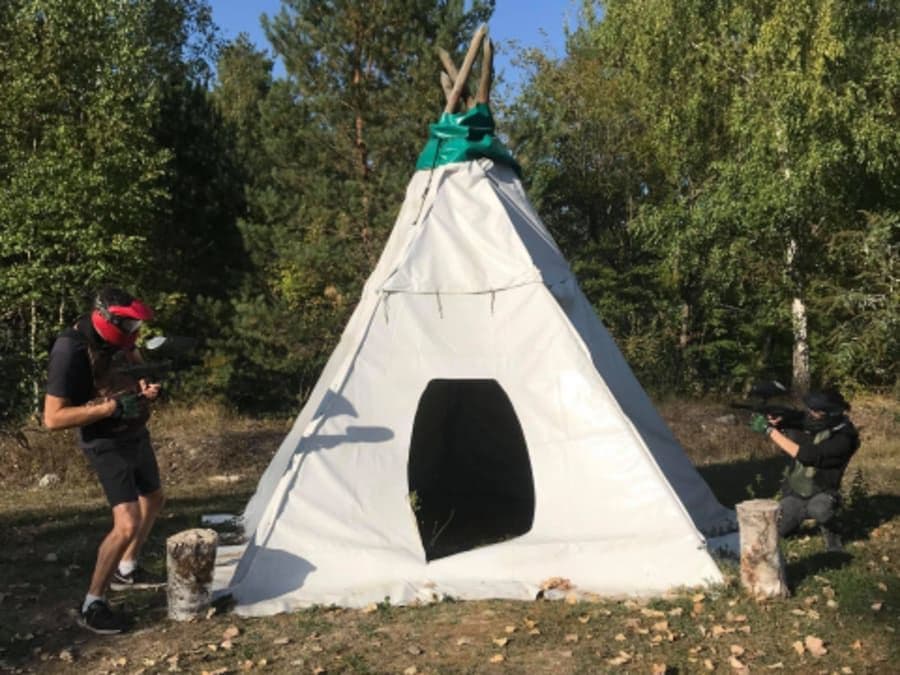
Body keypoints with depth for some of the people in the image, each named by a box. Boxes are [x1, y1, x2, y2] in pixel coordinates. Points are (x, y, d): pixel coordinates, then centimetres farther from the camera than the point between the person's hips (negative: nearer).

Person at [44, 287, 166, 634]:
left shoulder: (117, 336, -6)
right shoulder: (71, 352, -27)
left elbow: (136, 364, 16)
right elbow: (53, 418, -27)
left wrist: (146, 387, -7)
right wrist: (112, 407, -32)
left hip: (136, 434, 9)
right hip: (108, 445, -9)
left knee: (152, 500, 24)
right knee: (128, 524, -16)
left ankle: (126, 570, 43)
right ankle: (92, 605, 0)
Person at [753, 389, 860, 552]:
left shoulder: (843, 439, -26)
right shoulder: (811, 425, -7)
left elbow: (806, 455, -34)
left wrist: (771, 431, -33)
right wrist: (776, 424, -21)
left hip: (821, 495, -5)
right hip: (793, 494, 5)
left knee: (818, 509, -37)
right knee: (776, 532, -3)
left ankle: (831, 535, -4)